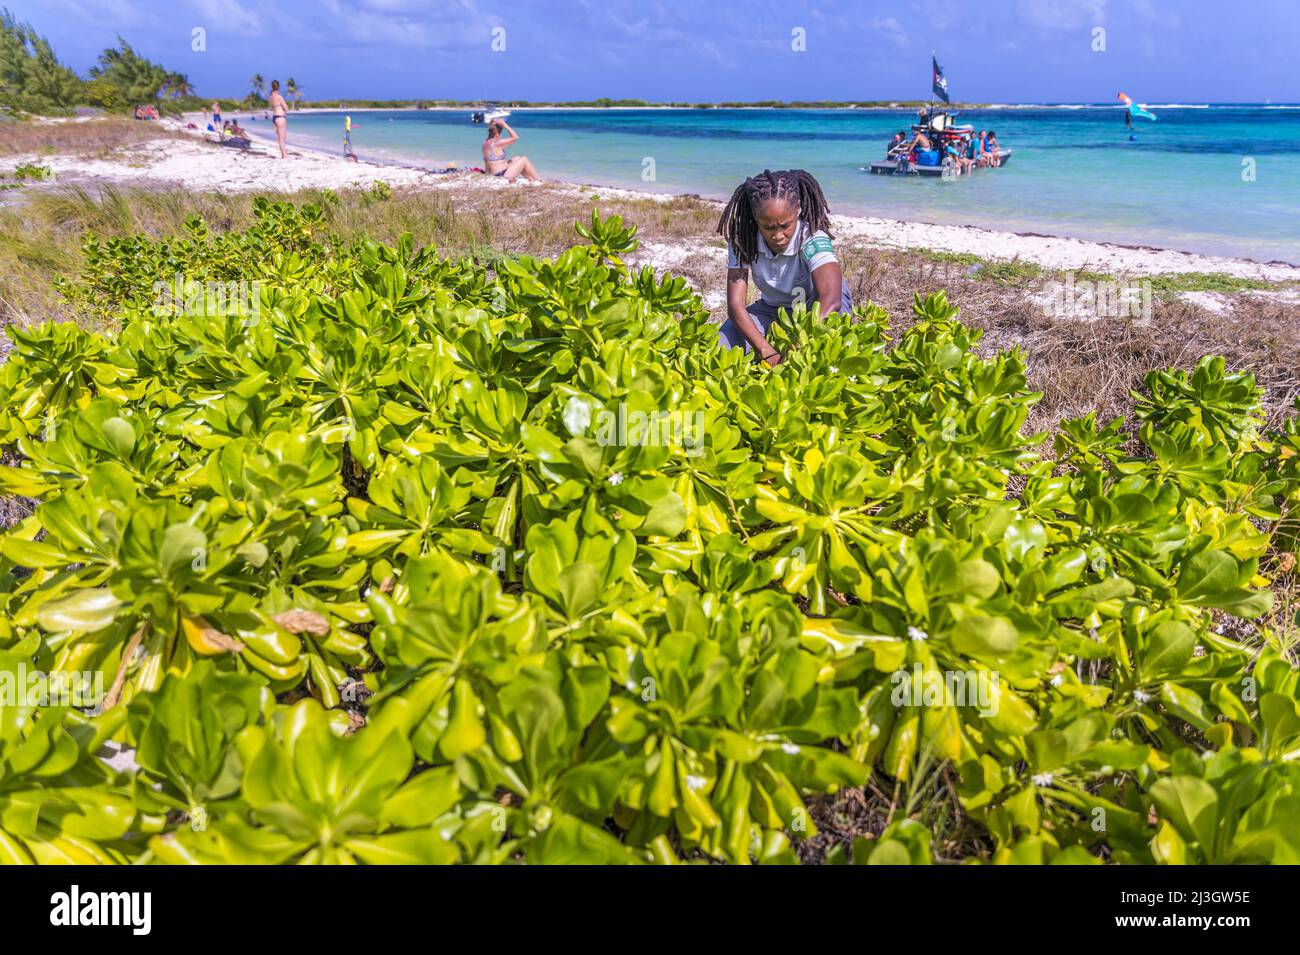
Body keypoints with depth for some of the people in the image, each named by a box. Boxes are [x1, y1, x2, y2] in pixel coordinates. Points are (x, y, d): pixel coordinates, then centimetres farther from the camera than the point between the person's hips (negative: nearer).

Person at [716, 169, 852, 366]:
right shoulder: (743, 239, -22)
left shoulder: (812, 239, -32)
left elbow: (831, 301, -47)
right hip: (772, 309, 3)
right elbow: (735, 304, -27)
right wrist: (769, 354, -41)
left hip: (816, 308, -3)